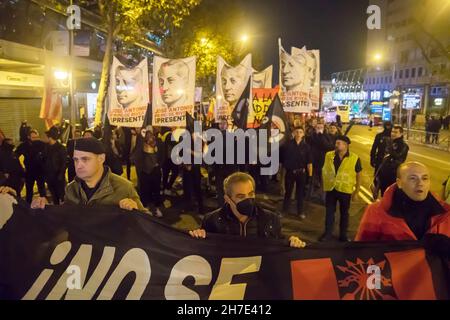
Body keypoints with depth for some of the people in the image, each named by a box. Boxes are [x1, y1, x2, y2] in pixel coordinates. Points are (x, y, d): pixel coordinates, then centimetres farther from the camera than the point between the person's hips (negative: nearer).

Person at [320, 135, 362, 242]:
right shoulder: (329, 155, -1)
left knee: (344, 213, 12)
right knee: (329, 212, 7)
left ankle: (343, 235, 25)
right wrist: (324, 185, 5)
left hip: (345, 190, -1)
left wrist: (356, 192, -2)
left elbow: (358, 176, -2)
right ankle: (327, 233, 19)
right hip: (330, 189, 2)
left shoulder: (354, 158, -8)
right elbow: (324, 171, 9)